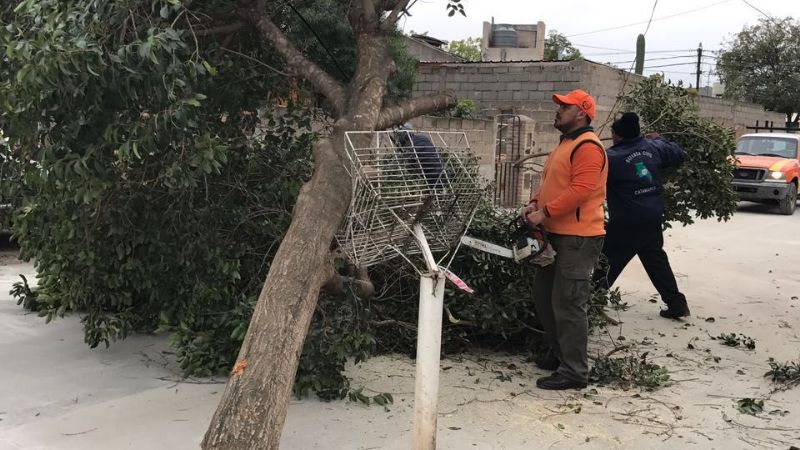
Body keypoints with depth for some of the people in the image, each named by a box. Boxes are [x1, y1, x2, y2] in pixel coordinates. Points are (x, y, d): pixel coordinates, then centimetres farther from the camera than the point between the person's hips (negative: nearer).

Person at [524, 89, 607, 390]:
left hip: (578, 238, -11)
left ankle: (575, 371, -2)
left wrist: (545, 213, -22)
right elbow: (551, 184, 22)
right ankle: (559, 354, 29)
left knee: (568, 304, -9)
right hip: (557, 235, 11)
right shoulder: (565, 145, 20)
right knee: (544, 295, 17)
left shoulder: (588, 147, -14)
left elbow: (581, 190, -24)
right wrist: (535, 203, 3)